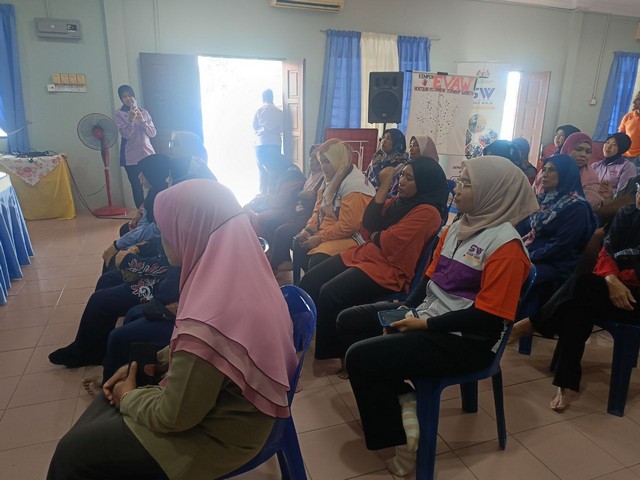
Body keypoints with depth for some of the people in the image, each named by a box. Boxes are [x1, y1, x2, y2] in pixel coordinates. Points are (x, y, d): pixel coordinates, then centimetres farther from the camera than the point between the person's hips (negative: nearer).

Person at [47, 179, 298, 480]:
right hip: (220, 402, 8)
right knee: (112, 395, 19)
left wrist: (128, 397, -3)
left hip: (216, 434, -8)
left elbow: (174, 417, -21)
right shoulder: (239, 273, -8)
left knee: (72, 453, 3)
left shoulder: (207, 323, -37)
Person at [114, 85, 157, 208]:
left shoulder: (144, 112, 11)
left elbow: (153, 133, 4)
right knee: (137, 187, -1)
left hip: (148, 154, 2)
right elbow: (126, 134, -8)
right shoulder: (119, 113, 2)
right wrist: (131, 119, -21)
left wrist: (143, 121, -10)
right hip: (131, 157, -2)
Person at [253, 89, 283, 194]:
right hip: (275, 143, 1)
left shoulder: (259, 110, 2)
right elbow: (282, 128, 6)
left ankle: (263, 194, 2)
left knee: (262, 171, 3)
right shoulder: (279, 111, 3)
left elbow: (254, 127, 6)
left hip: (261, 143, 0)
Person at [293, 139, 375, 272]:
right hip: (326, 232, 9)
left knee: (317, 259, -30)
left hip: (349, 237, -9)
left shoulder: (354, 185, -19)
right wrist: (309, 230, -2)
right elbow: (318, 209, 16)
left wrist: (319, 238, -18)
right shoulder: (331, 180, 11)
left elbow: (347, 226, -24)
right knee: (298, 247, -6)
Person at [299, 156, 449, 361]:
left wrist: (373, 235, 2)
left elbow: (387, 244, -20)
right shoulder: (400, 200, 13)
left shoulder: (428, 212, -14)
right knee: (310, 281, -4)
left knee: (329, 293, -25)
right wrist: (383, 188, -1)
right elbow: (368, 225, 5)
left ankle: (333, 352, -6)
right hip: (363, 254, 9)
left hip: (389, 270, -9)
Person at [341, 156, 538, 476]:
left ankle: (399, 438, 4)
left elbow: (487, 318, -21)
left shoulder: (506, 245, -18)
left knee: (360, 357, -17)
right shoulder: (457, 227, 7)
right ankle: (403, 400, 4)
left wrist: (426, 324, -18)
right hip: (427, 318, 9)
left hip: (465, 341, -9)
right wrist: (406, 310, -2)